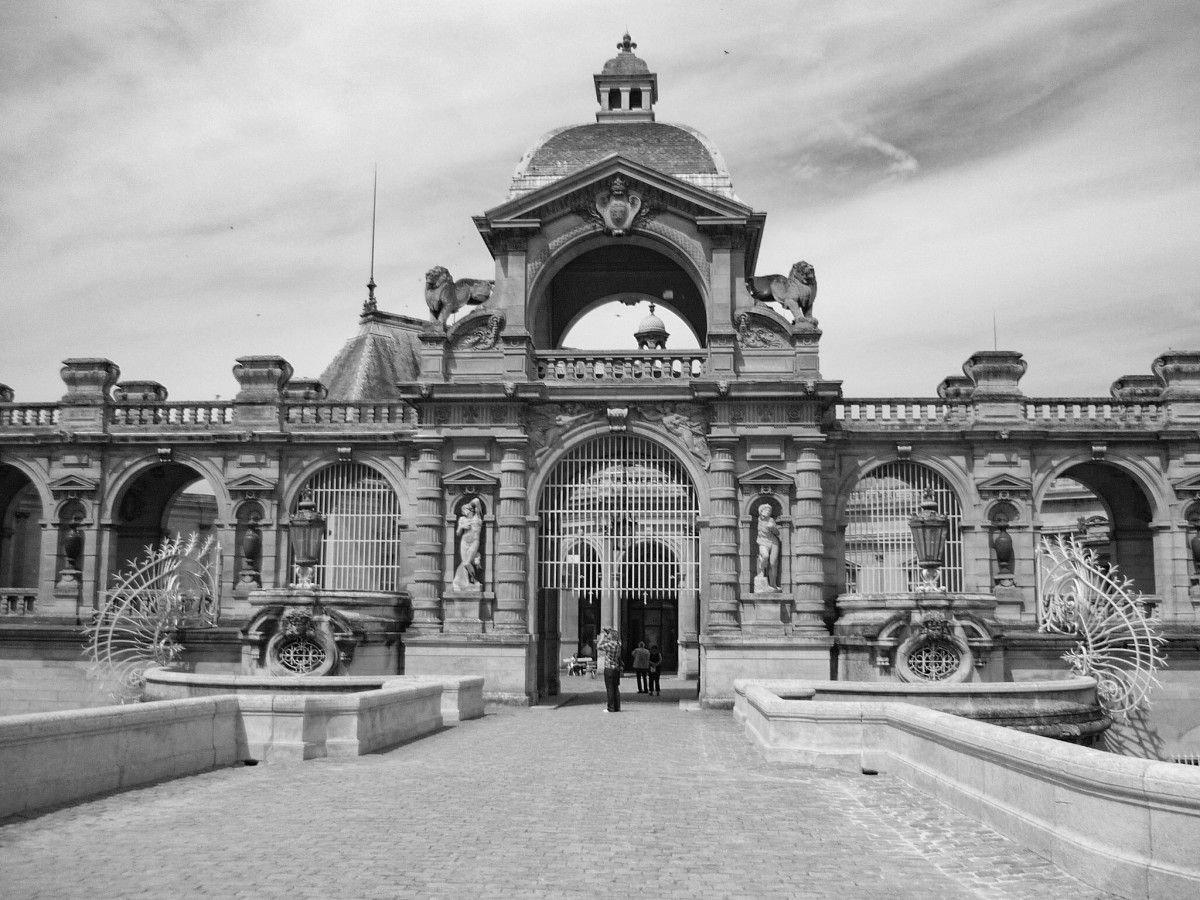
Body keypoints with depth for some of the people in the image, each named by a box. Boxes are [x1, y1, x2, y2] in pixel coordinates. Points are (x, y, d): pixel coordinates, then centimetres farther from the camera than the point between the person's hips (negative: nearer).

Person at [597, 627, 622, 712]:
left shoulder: (610, 644, -18)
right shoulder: (618, 644, 7)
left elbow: (598, 647, -12)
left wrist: (602, 638, -4)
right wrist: (603, 637, 18)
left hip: (609, 669, -7)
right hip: (617, 669, 7)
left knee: (610, 689, -2)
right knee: (616, 688, 11)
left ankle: (611, 708, 0)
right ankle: (617, 707, 14)